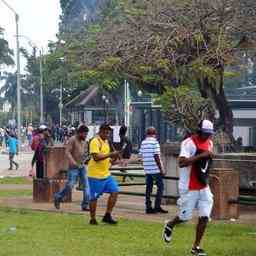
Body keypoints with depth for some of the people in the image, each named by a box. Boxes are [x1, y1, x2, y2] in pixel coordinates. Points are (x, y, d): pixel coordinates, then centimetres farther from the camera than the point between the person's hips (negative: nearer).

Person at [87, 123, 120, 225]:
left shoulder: (106, 141, 16)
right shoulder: (95, 142, -13)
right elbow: (96, 157, -25)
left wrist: (113, 159, 5)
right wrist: (110, 154, -24)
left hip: (106, 174, 8)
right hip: (95, 175, -8)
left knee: (115, 191, -1)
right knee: (94, 197, -1)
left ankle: (107, 216, 6)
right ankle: (93, 219, 11)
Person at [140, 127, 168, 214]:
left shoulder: (143, 143, 9)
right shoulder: (155, 142, -10)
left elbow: (141, 155, 11)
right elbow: (156, 156, -14)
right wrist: (161, 169, -10)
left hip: (147, 169, 6)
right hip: (156, 169, -6)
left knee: (148, 188, 9)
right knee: (160, 187, 2)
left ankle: (148, 207, 7)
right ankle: (157, 206, -4)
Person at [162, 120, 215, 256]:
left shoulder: (209, 143, 9)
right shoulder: (189, 143, -17)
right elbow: (181, 163, -29)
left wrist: (206, 175, 14)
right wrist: (200, 155, -32)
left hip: (203, 187, 6)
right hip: (189, 188, -6)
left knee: (204, 217, -1)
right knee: (185, 217, 2)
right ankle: (169, 226, 35)